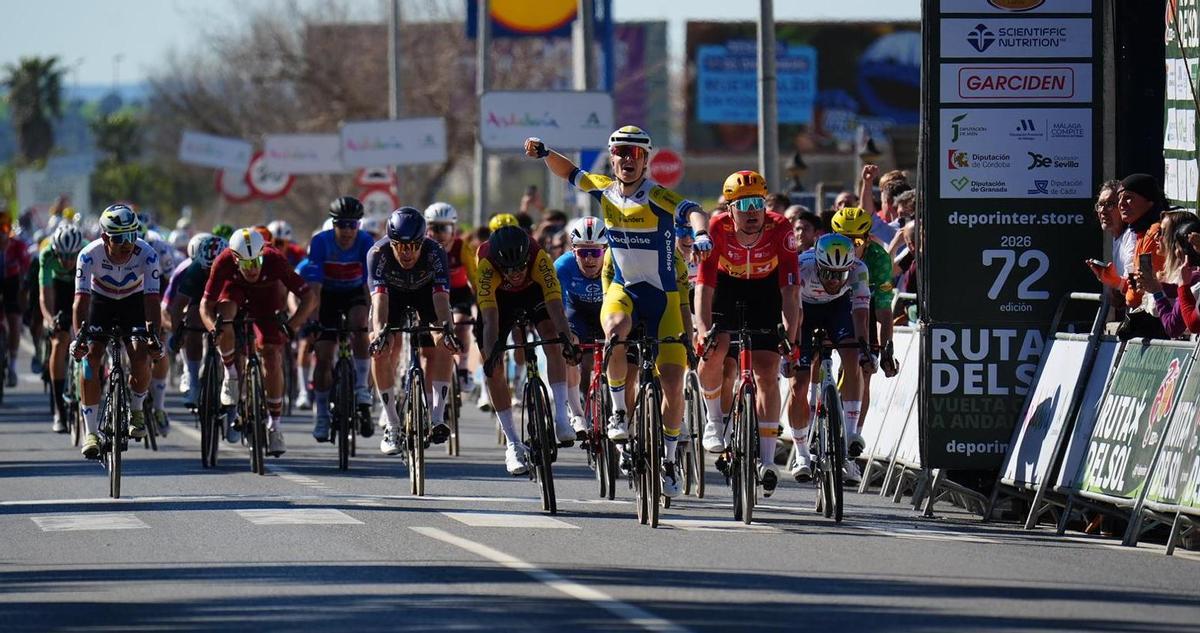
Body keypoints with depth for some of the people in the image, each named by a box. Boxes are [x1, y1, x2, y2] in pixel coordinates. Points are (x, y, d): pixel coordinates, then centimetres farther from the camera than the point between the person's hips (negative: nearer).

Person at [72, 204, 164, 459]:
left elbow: (152, 298, -34)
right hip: (101, 302, 0)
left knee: (141, 359, -19)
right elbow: (81, 299, -35)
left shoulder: (146, 254, -31)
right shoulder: (89, 255, -31)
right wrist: (79, 337, -48)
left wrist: (153, 336, -48)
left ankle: (136, 409, 12)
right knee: (91, 358, -18)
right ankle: (90, 432, -13)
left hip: (134, 302, 0)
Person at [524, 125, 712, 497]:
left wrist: (701, 233, -58)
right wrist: (544, 154, -4)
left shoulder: (657, 198, -18)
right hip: (623, 289, 2)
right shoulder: (605, 191, -2)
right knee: (616, 330, -35)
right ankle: (618, 411, -17)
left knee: (673, 383, -5)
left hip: (662, 295, -2)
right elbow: (570, 173, 15)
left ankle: (669, 460, 14)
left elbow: (692, 212, -36)